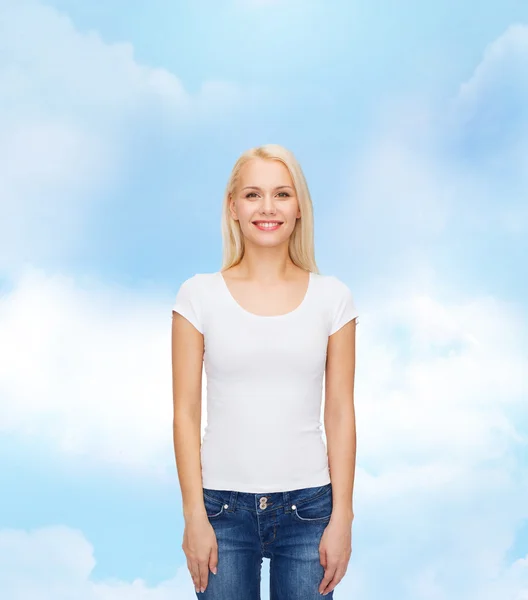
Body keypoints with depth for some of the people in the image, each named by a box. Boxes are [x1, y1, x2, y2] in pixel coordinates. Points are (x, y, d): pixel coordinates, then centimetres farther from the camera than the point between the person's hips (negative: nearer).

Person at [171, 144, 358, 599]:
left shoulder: (332, 297, 0)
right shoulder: (199, 296, -3)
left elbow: (340, 413, 1)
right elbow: (186, 413, -2)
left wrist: (342, 517, -1)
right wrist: (194, 516, -4)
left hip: (308, 506, 1)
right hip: (224, 506, 0)